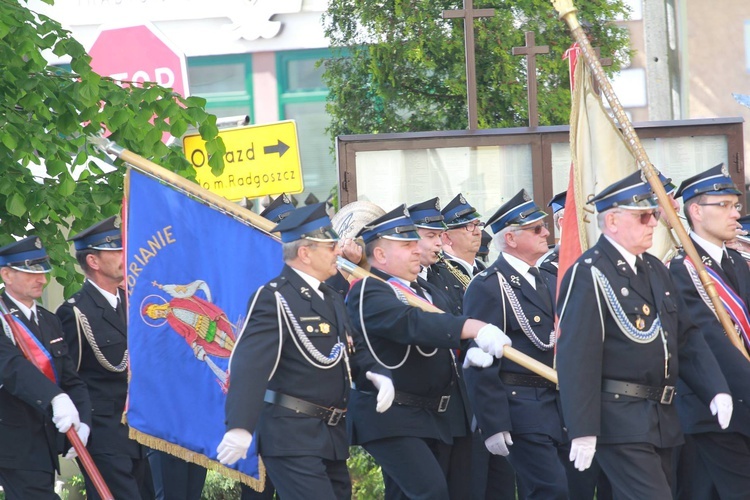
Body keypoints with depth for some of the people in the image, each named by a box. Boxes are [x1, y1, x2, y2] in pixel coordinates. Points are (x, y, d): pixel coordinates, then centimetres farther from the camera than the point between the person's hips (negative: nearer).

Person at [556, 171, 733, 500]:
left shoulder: (655, 270, 16)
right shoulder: (589, 275, -13)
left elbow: (686, 336, 16)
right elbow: (577, 357, -18)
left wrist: (716, 390, 1)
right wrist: (583, 431, -23)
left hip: (662, 421, 9)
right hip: (621, 422, -9)